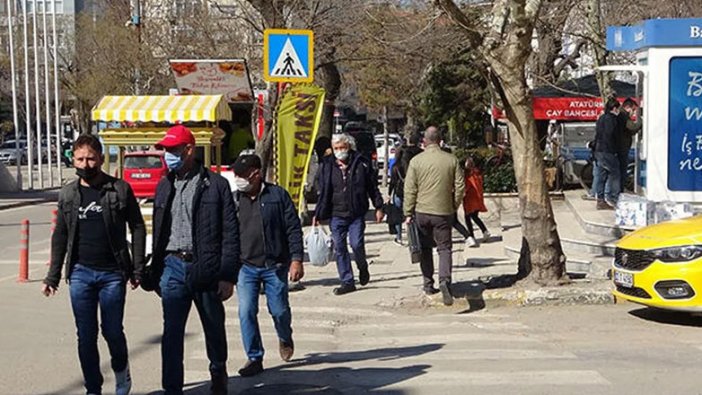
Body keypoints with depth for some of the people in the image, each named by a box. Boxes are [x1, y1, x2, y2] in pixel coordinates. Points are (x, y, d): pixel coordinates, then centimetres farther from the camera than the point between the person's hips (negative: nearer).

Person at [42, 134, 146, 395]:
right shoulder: (68, 194, 7)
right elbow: (60, 237, 12)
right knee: (86, 336, 6)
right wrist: (52, 277, 8)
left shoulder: (120, 189, -1)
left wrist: (137, 269, -4)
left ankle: (121, 373, 30)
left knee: (113, 331, 2)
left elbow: (137, 228, 1)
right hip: (80, 273, 3)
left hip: (113, 273, -2)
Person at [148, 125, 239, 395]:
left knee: (214, 329, 13)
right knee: (172, 332, -2)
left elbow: (230, 232, -6)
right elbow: (158, 231, 16)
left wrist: (228, 276, -11)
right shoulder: (164, 187, 11)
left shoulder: (215, 185, -4)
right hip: (173, 266, 3)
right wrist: (156, 271, 12)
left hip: (206, 269, -3)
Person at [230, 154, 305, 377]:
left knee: (279, 310, 5)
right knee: (246, 312, -5)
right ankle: (254, 358, 8)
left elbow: (293, 229, -3)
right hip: (245, 266, 2)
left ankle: (285, 339, 37)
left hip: (275, 265, -2)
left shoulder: (277, 195, -2)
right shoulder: (235, 200, 6)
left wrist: (296, 259, -10)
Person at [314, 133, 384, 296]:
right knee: (339, 249, 2)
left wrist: (378, 207, 4)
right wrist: (318, 214, 7)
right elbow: (323, 192, 9)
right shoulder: (327, 166, 5)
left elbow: (373, 187, 6)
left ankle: (363, 268, 22)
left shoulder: (361, 163, 0)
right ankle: (347, 282, 12)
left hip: (357, 214, -2)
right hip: (336, 215, 2)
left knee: (356, 244, -10)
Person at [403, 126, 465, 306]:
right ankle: (444, 281, -17)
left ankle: (428, 285, 18)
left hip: (422, 211, 0)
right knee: (444, 247, 5)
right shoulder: (452, 160, -1)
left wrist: (408, 213, 4)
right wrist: (454, 207, 14)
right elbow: (460, 187, 1)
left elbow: (410, 189, -3)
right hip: (444, 212, 0)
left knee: (425, 248, 14)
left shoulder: (416, 161, -4)